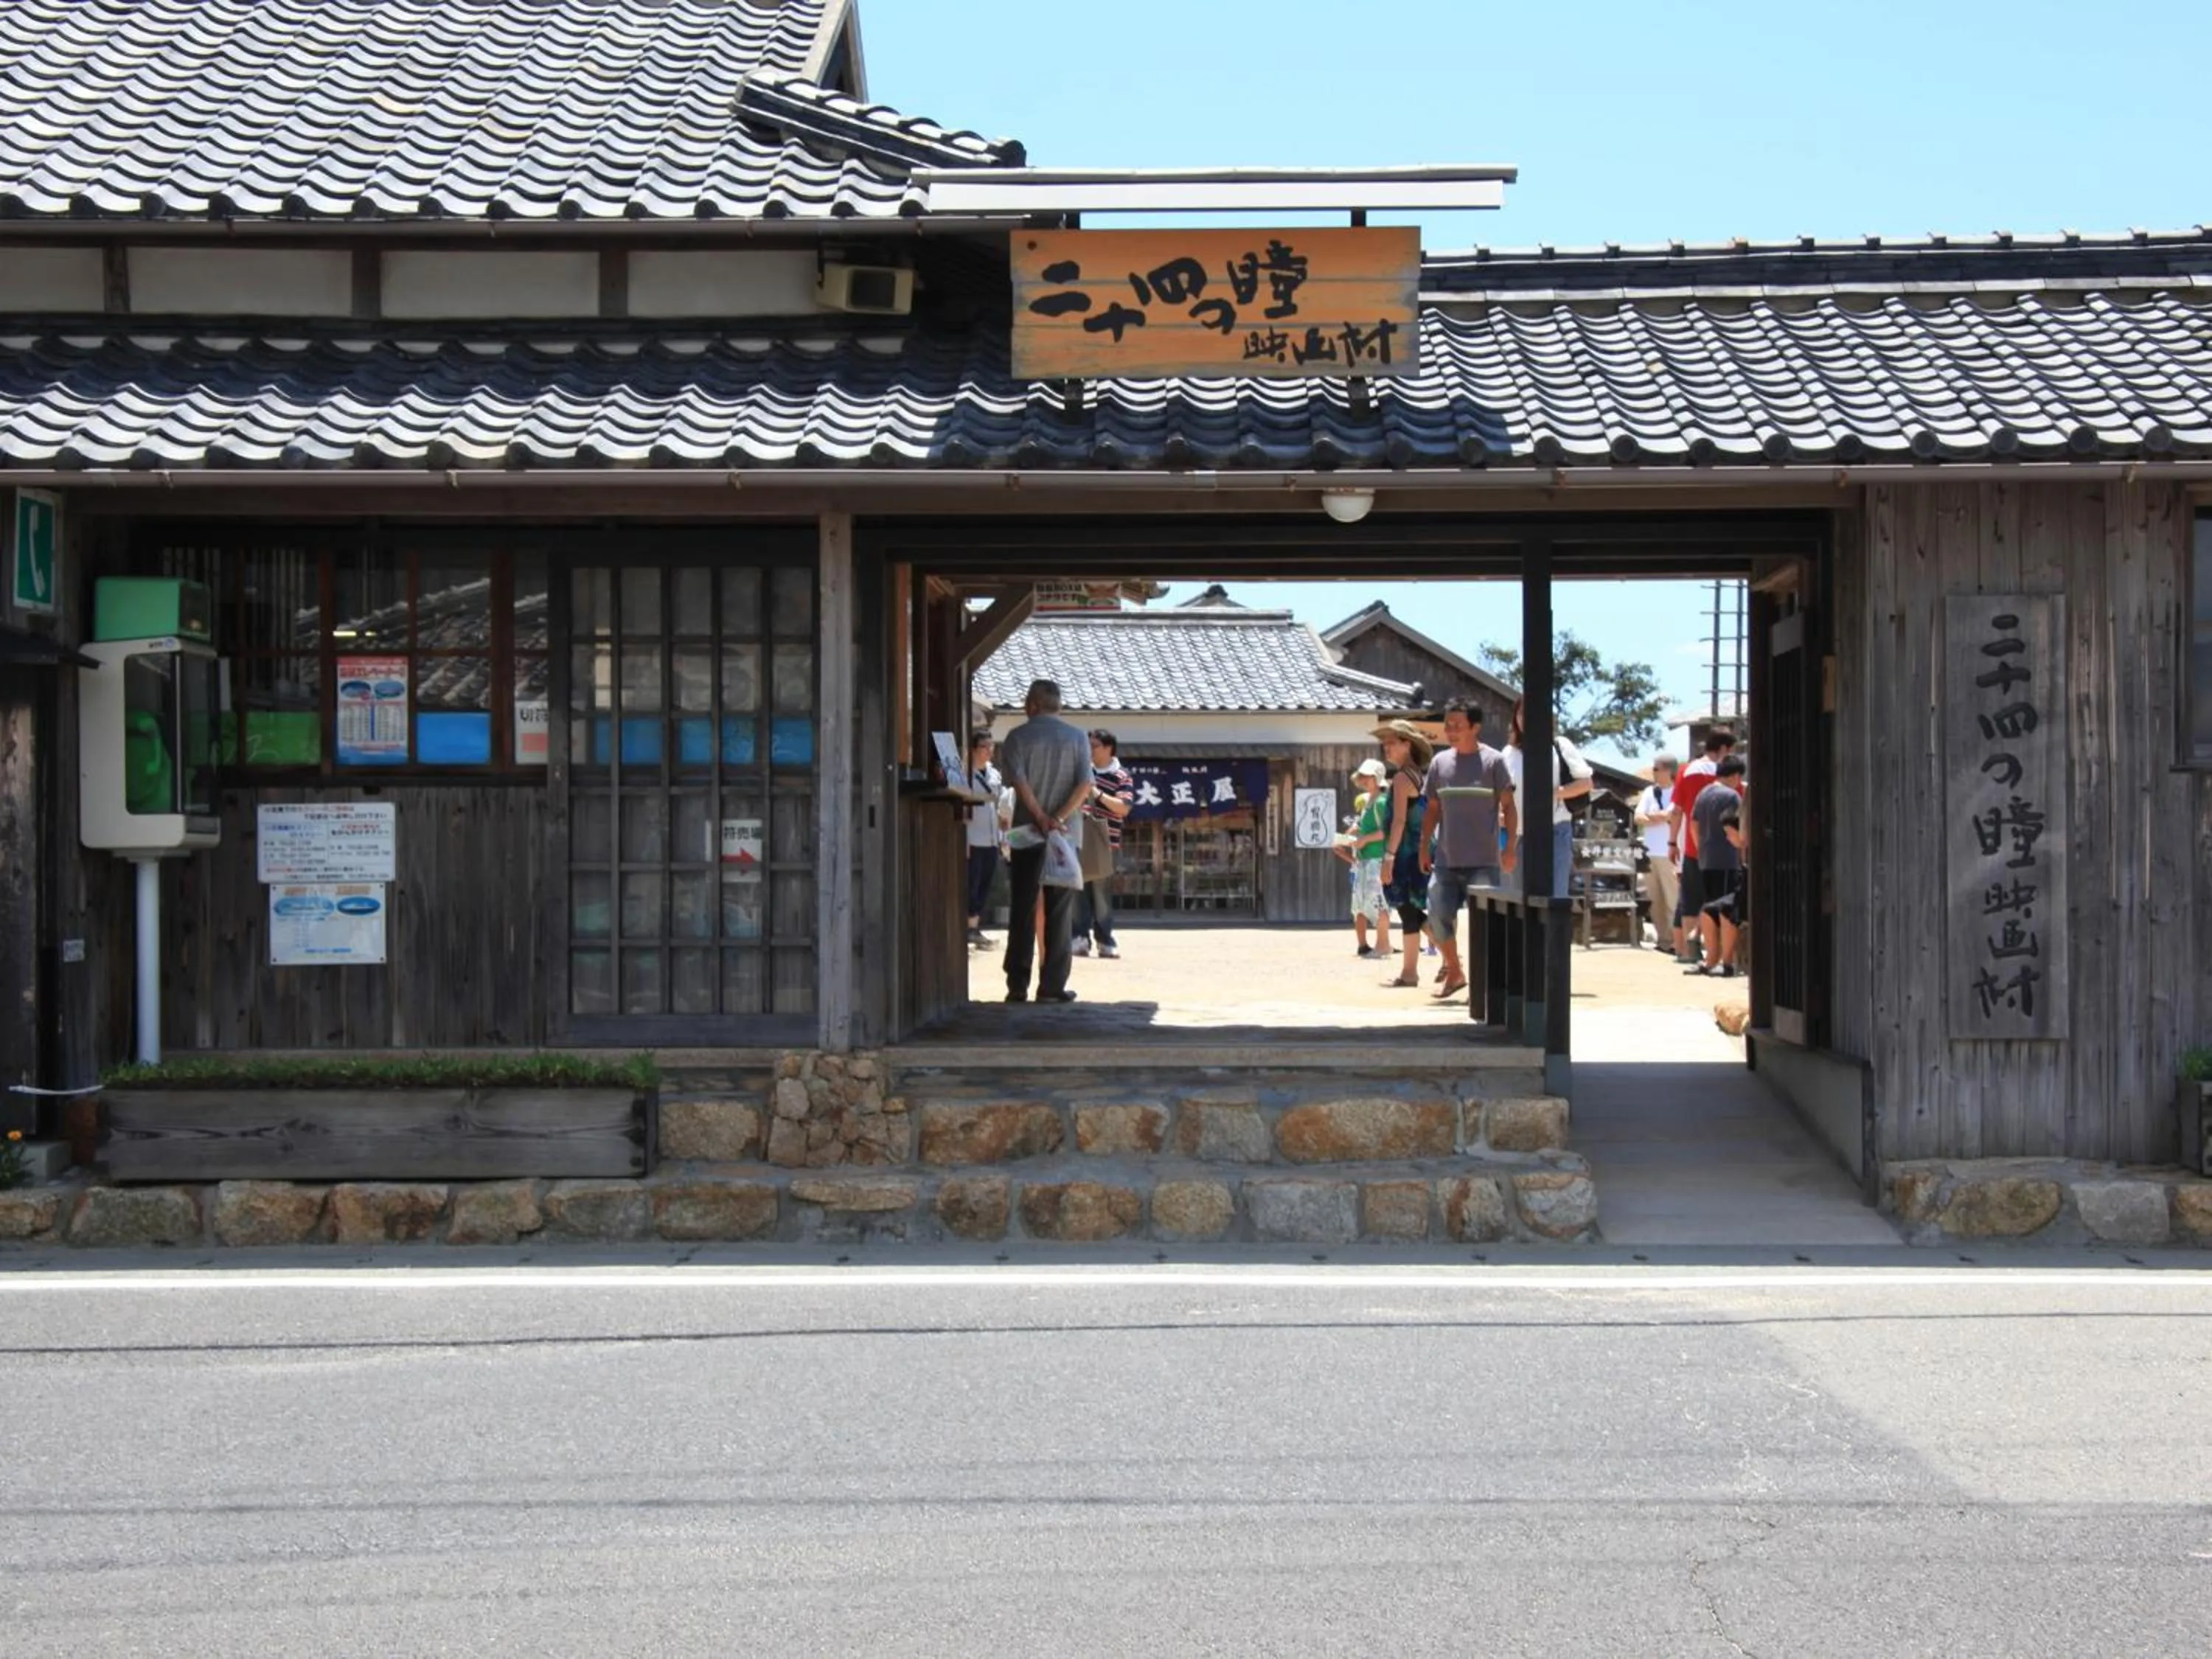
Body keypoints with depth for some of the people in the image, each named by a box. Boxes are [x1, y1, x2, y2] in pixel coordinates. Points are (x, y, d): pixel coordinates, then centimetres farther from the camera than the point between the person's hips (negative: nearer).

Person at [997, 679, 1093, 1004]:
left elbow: (1019, 781, -12)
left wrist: (1041, 818, -13)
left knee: (1022, 910, 4)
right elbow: (1085, 785, -7)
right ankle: (1053, 986, 1)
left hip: (1027, 832, -1)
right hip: (1066, 833, 1)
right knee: (1060, 912, 4)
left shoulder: (1018, 737, 0)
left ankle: (1018, 986, 3)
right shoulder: (1078, 738, 5)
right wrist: (1059, 819, -13)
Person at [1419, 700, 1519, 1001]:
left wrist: (1510, 846, -9)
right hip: (1446, 859, 4)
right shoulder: (1439, 762, 9)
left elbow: (1508, 807, -1)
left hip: (1484, 861, -4)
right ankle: (1454, 972, 20)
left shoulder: (1493, 761, -2)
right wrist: (1424, 848, 10)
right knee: (1438, 917, 1)